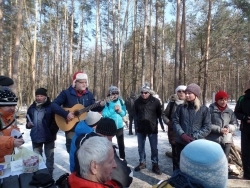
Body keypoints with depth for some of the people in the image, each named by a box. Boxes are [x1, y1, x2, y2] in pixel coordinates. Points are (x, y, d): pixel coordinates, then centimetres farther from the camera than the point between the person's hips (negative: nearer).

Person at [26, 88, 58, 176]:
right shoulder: (32, 107, 6)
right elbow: (28, 120, 18)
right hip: (35, 137, 5)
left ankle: (49, 175, 23)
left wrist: (53, 132, -18)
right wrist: (28, 125, -3)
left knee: (49, 157, 9)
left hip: (48, 136, -5)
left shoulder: (51, 107, -10)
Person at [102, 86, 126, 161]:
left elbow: (124, 113, 4)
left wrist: (120, 111, -17)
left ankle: (123, 158, 34)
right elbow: (104, 114, -21)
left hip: (119, 126, 4)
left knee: (121, 144, 17)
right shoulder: (106, 101, -13)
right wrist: (113, 109, -25)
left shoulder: (121, 101, -1)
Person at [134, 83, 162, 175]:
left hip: (152, 128, -3)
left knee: (154, 148, 6)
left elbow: (159, 114, 4)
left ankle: (155, 164, 21)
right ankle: (142, 162, 31)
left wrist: (152, 119, 8)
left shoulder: (155, 101, -10)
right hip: (140, 128, 3)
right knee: (141, 147, 13)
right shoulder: (137, 101, -2)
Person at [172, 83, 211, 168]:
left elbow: (207, 127, -4)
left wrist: (194, 137, -15)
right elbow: (175, 122, 1)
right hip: (181, 142, 2)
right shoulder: (181, 107, 6)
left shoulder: (204, 109, 0)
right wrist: (182, 135, -13)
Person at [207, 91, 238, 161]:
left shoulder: (230, 111, 6)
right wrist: (219, 129, -17)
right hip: (213, 140, -4)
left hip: (226, 140, 4)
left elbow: (235, 124, 11)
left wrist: (229, 128, -11)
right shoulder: (210, 110, -7)